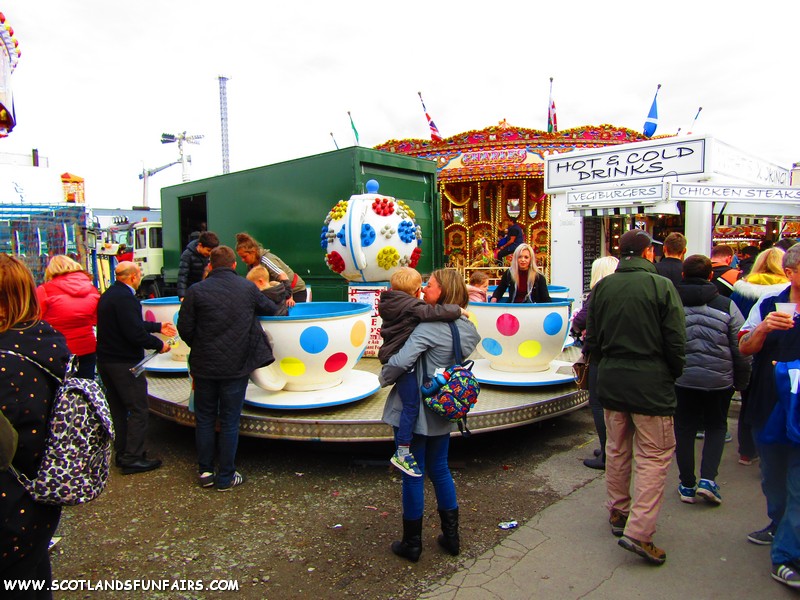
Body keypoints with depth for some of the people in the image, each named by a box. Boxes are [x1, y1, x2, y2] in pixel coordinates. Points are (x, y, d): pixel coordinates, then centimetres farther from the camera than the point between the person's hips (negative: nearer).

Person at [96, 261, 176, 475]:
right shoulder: (125, 297, -21)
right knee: (138, 410, -1)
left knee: (118, 409, 17)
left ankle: (122, 453, 27)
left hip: (105, 360, 10)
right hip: (124, 363, -10)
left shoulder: (109, 295, 12)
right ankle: (133, 458, 3)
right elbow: (135, 333, -26)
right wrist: (159, 345, -12)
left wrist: (158, 327, 21)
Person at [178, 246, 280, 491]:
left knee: (204, 419, 16)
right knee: (229, 422, 8)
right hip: (236, 366, 0)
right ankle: (226, 476, 16)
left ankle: (205, 471, 24)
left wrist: (199, 349, 14)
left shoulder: (196, 291, -7)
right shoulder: (248, 288, -4)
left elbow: (184, 328, -4)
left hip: (204, 365, 1)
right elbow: (271, 310, 10)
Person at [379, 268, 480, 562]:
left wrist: (384, 378, -9)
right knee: (439, 469, 21)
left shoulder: (430, 327, -22)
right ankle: (451, 536, 30)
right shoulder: (467, 328, 1)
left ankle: (412, 543, 21)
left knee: (413, 475, 7)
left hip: (414, 409, -7)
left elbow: (400, 362, -28)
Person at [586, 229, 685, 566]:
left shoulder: (602, 287, 2)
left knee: (617, 449, 17)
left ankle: (618, 513, 31)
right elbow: (676, 341, -9)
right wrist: (673, 374, 7)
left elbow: (591, 339, 7)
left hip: (611, 382, 5)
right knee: (654, 455, 2)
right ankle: (638, 531, -1)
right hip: (651, 384, -5)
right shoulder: (661, 286, -10)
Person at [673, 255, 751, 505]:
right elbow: (741, 350, -2)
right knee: (716, 427, 17)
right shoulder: (727, 305, -4)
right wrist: (742, 382, 10)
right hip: (718, 379, 0)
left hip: (681, 379, 0)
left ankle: (687, 485, 17)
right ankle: (707, 479, 5)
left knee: (684, 428, 11)